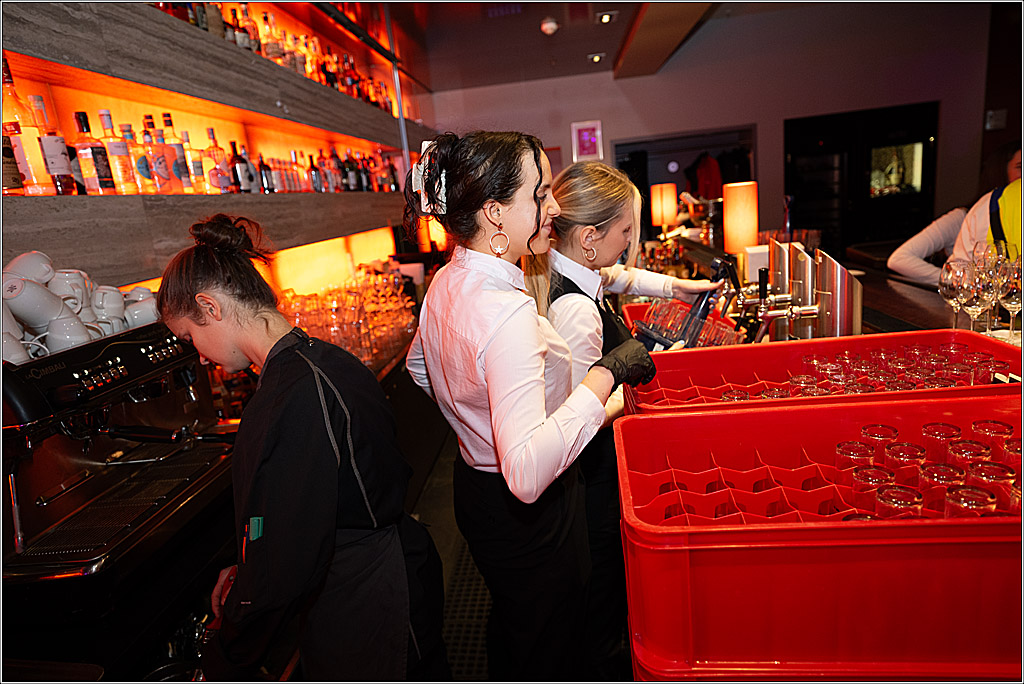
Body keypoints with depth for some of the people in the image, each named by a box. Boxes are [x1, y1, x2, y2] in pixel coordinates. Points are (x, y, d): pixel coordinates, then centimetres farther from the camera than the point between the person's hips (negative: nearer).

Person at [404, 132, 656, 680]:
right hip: (528, 514, -8)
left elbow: (419, 366, 15)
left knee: (509, 621, 33)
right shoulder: (507, 311, -33)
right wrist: (607, 373, -36)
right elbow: (527, 474, -41)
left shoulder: (446, 282, -3)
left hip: (475, 483, 9)